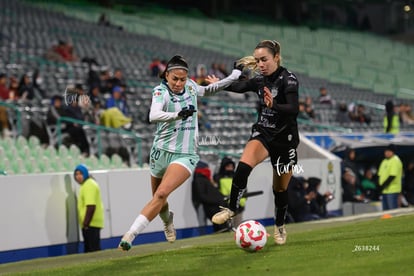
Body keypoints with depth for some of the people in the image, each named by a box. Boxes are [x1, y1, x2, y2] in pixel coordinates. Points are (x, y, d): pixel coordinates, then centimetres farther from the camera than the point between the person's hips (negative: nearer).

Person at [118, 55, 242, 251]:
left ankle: (130, 234, -24)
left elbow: (206, 91, 27)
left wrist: (234, 76, 23)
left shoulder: (190, 86, 2)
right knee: (158, 197, 15)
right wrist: (177, 114, -49)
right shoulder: (161, 91, -12)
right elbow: (154, 116, -33)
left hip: (186, 155, 1)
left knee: (161, 194, -22)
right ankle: (168, 220, 51)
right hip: (162, 152, -1)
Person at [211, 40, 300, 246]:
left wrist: (274, 105, -50)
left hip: (285, 138, -4)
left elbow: (294, 109, -32)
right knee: (243, 165, -27)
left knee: (280, 188, 9)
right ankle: (232, 209, -17)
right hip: (263, 132, 4)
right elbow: (239, 86, 19)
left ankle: (280, 227, 32)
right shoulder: (260, 80, -1)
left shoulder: (288, 79, -18)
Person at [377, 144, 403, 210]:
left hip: (392, 190, -9)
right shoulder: (384, 161, 17)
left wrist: (383, 186, -18)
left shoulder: (395, 161, -10)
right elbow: (380, 174, 17)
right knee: (385, 209, 12)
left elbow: (392, 176, -19)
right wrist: (380, 186, 1)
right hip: (384, 190, 9)